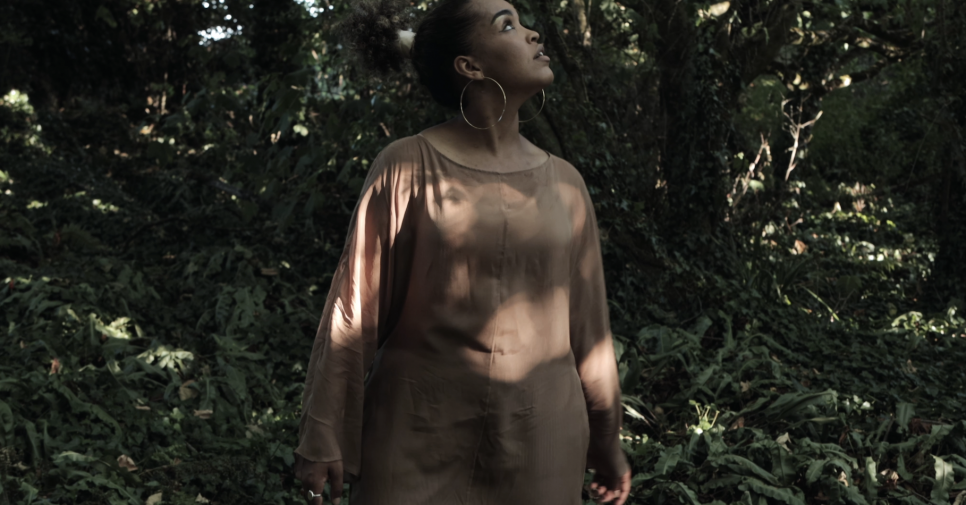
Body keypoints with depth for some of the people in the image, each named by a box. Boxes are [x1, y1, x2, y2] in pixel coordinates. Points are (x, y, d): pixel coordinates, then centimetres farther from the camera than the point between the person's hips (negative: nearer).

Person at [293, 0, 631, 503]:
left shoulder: (563, 182, 5)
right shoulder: (407, 165, -7)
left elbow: (584, 319, 12)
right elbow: (354, 310, -5)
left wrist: (606, 438, 18)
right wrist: (323, 439, -6)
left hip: (537, 442, 4)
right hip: (421, 439, -3)